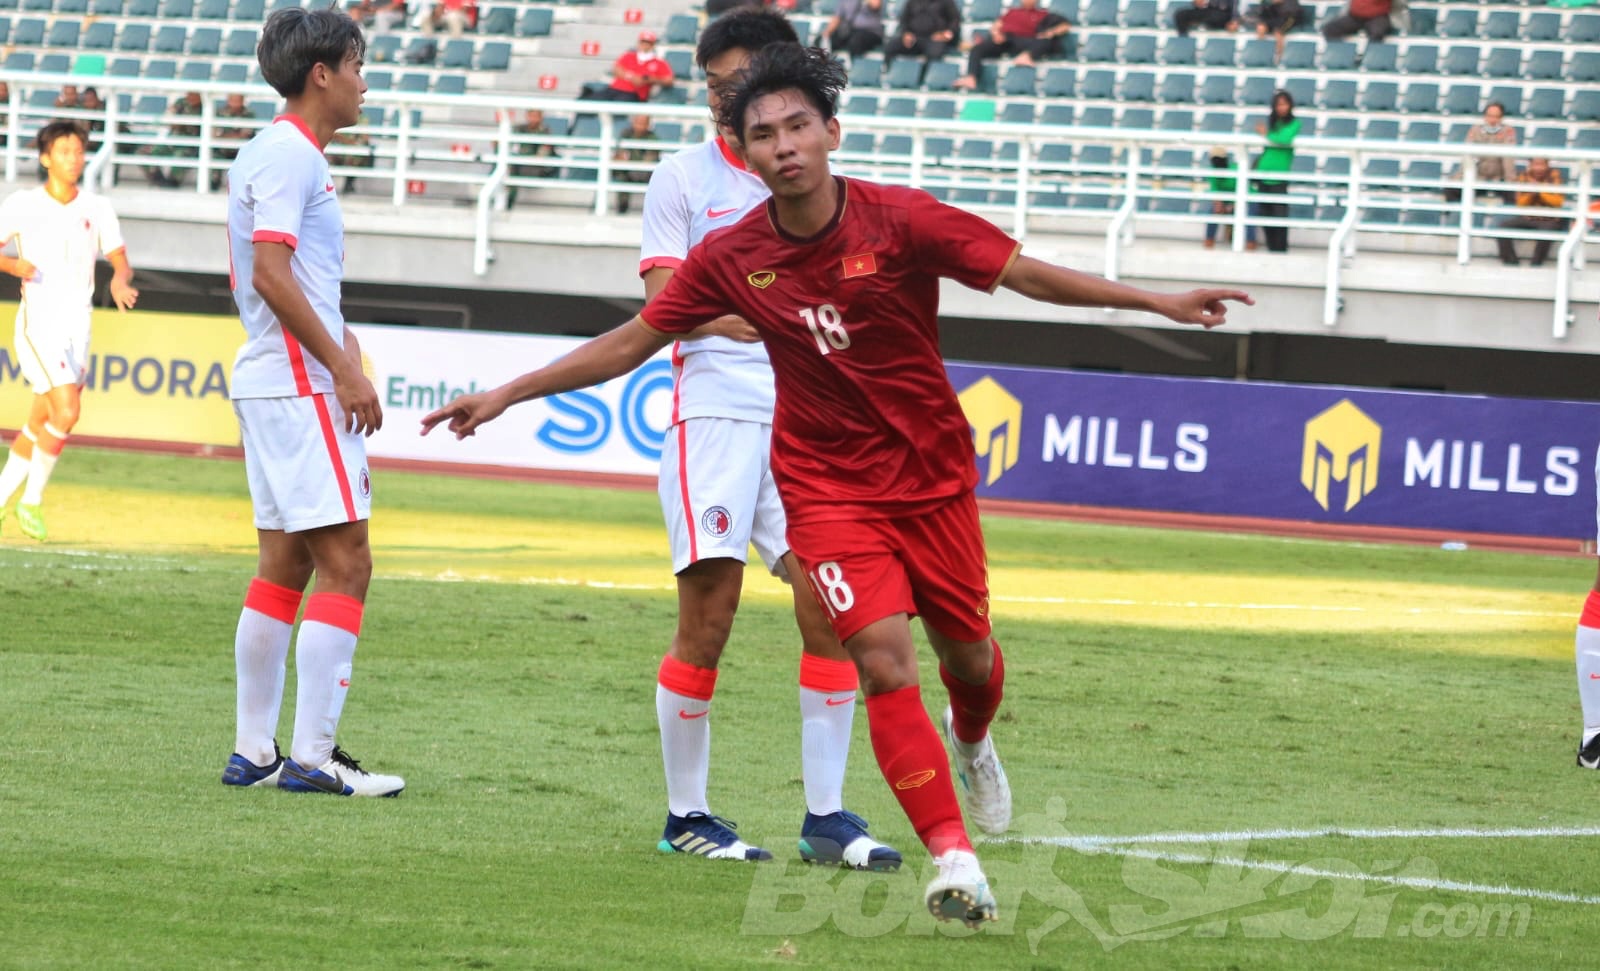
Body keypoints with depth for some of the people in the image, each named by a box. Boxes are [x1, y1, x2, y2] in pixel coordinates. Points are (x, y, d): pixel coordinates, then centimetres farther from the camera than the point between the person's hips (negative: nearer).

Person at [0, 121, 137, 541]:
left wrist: (120, 281, -15)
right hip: (38, 321, -5)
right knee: (67, 411, -19)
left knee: (40, 423, 7)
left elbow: (120, 260, 8)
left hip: (78, 326, 5)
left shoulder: (97, 208, 6)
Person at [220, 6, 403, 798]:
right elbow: (271, 273, -20)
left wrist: (336, 343, 16)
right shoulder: (289, 154, -13)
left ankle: (254, 751, 13)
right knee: (345, 561, -10)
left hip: (269, 381, 10)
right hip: (300, 385, -10)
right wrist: (343, 368, -19)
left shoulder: (274, 152, 18)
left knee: (285, 563, 11)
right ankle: (313, 755, -12)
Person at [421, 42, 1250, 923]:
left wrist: (1161, 302, -18)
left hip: (932, 476, 1)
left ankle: (970, 742, 51)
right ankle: (954, 861, -16)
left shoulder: (902, 221, -15)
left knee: (966, 653, 13)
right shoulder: (731, 258, -9)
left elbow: (1027, 273, -12)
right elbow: (631, 342, 2)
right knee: (884, 659, -18)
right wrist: (505, 395, 2)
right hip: (828, 488, 0)